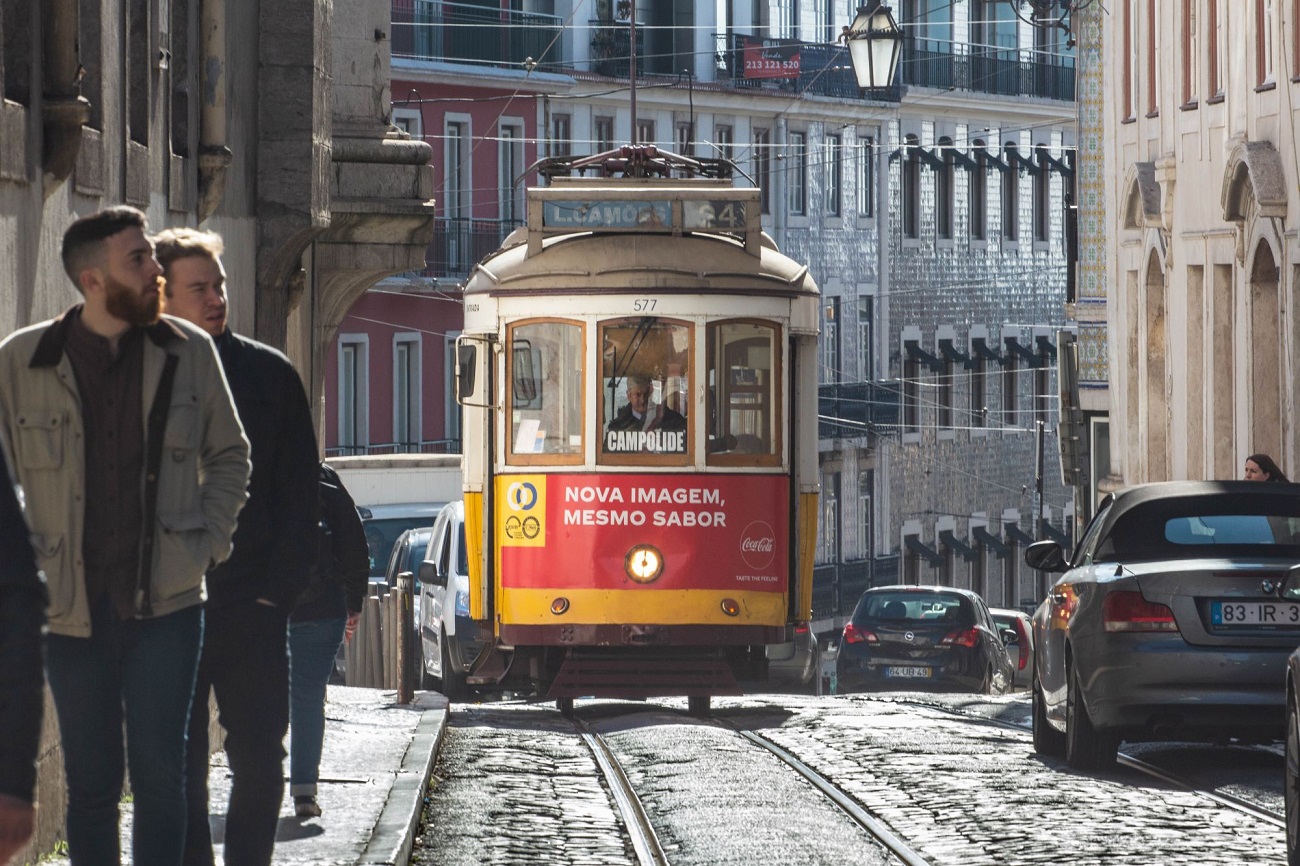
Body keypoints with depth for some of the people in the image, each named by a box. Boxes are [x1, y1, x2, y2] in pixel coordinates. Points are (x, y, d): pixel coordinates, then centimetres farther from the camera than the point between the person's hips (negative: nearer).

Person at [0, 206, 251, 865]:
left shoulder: (188, 352, 4)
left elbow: (229, 456, 15)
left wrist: (206, 543, 4)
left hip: (165, 603, 0)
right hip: (73, 608, 0)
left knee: (159, 772, -3)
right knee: (90, 781, 6)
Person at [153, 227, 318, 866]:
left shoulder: (270, 375, 6)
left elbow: (298, 495, 6)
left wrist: (278, 590, -4)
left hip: (251, 604, 0)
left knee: (258, 759, 1)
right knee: (178, 765, 2)